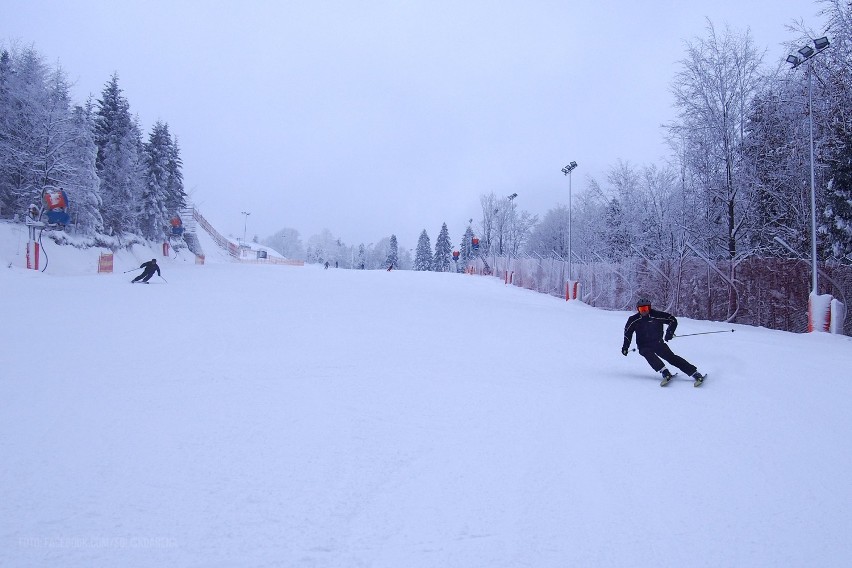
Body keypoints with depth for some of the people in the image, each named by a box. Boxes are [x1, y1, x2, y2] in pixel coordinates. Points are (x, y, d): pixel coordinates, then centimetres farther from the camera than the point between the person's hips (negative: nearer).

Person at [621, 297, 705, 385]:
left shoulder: (657, 315, -9)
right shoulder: (633, 320, -2)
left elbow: (673, 320, 0)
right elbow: (628, 332, 13)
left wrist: (669, 333, -11)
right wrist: (625, 346, 8)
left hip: (658, 343, -1)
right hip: (644, 346, 1)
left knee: (671, 357, -17)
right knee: (649, 355, -32)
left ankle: (695, 373, -18)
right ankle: (665, 373, -42)